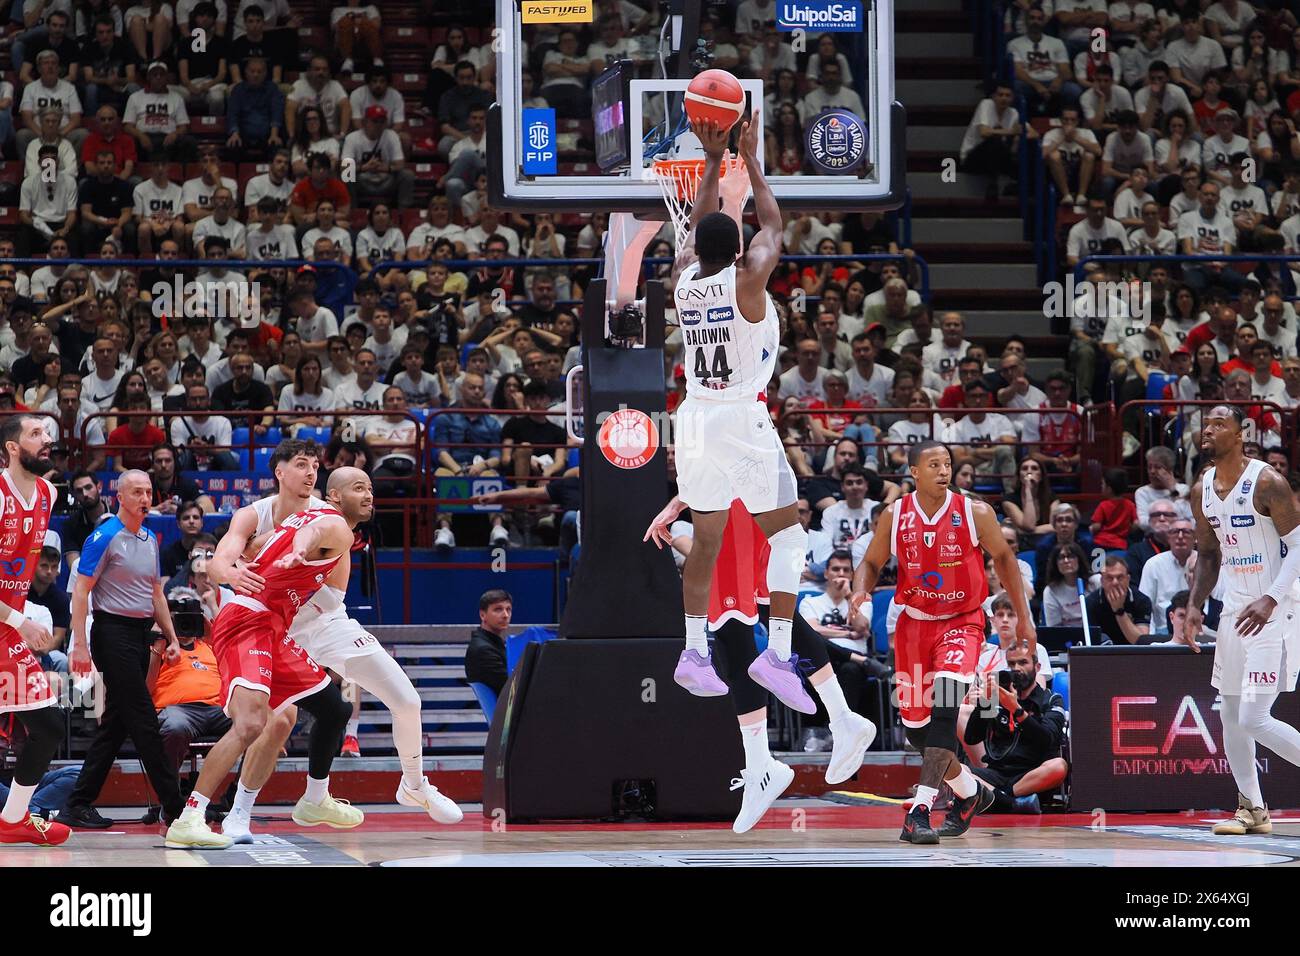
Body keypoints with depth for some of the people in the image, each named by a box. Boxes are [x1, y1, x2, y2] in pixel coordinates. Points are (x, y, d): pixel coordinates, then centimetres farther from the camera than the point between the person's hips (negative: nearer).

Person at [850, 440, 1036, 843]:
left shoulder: (975, 514, -10)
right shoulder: (894, 516, -5)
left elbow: (1003, 558, 4)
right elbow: (871, 563, 9)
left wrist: (1023, 617, 5)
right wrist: (860, 592, -14)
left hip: (961, 622, -3)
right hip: (913, 623, 3)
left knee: (944, 706, -26)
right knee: (915, 724, 7)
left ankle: (920, 811, -29)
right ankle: (970, 792, 33)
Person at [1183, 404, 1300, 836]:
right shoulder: (1203, 491, 8)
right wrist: (1194, 606, 8)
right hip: (1234, 609, 8)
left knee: (1254, 718, -14)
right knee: (1231, 715, 10)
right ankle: (1251, 808, 21)